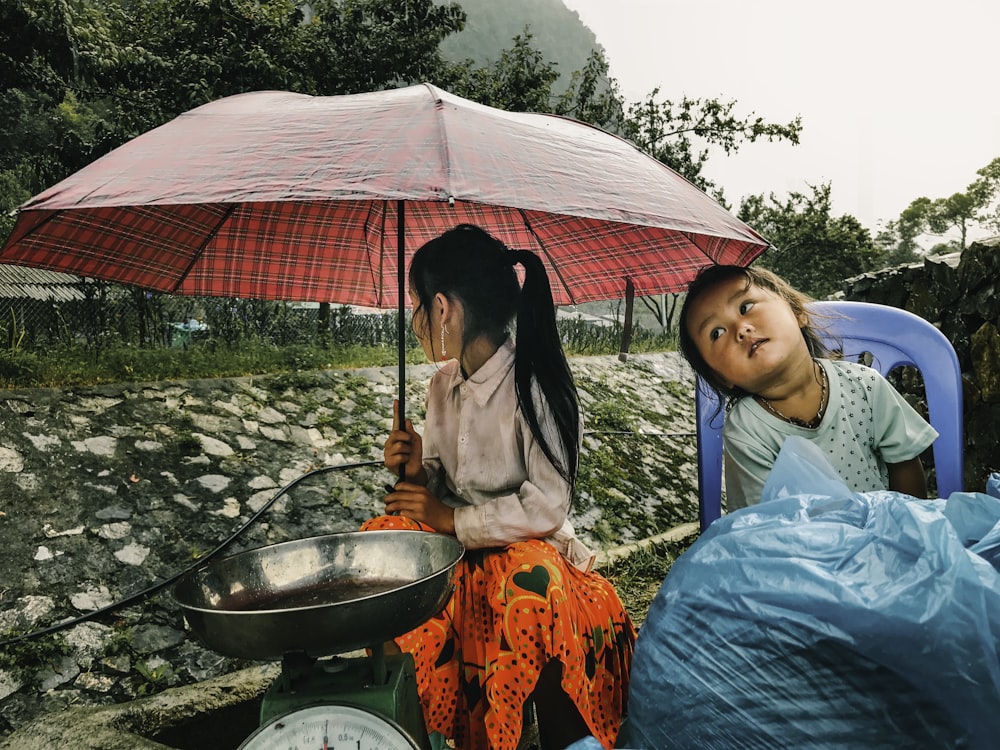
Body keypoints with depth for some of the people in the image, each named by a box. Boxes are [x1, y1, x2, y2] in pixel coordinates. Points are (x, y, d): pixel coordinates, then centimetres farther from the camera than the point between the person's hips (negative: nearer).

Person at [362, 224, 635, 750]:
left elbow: (545, 508, -21)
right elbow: (444, 484, 11)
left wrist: (453, 520, -16)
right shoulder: (444, 384, 3)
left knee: (531, 585, -38)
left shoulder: (535, 388, -19)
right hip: (458, 546, 6)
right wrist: (417, 472, -12)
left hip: (526, 548, -6)